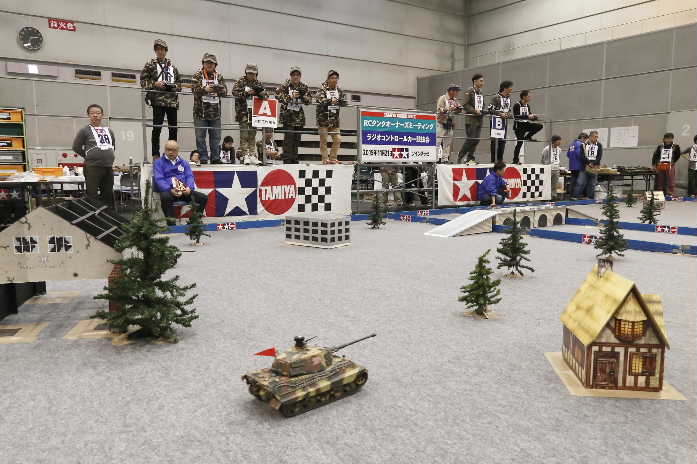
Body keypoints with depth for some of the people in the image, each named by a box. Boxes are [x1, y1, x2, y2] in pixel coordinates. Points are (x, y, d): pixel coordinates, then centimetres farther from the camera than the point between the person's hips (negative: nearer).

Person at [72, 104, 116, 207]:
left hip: (108, 167, 5)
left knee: (108, 196, 10)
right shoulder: (84, 130, 0)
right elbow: (76, 147, 1)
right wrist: (88, 156, 3)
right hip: (93, 167, -5)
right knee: (92, 197, -4)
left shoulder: (109, 131, 14)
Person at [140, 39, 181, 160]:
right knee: (157, 128, -7)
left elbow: (179, 83, 22)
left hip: (172, 101, 4)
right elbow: (143, 81, 5)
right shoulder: (150, 65, 9)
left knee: (173, 128, 4)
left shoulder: (172, 66, 19)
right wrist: (154, 84, -11)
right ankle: (155, 155, -3)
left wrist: (174, 86, 1)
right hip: (158, 100, -4)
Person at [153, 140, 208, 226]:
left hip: (184, 191, 4)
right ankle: (171, 223, -31)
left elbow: (189, 176, 12)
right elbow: (159, 179, -3)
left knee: (203, 198, -18)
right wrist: (170, 190, -21)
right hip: (168, 190, -3)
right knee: (165, 197, -39)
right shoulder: (159, 162, 11)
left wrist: (189, 188, -12)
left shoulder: (183, 162, 22)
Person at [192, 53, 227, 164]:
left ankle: (215, 158, 12)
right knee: (200, 136, -1)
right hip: (200, 111, -2)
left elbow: (225, 91, 2)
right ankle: (203, 158, 5)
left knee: (215, 137, 5)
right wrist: (205, 89, -23)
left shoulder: (219, 76, 12)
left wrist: (217, 88, -18)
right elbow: (194, 89, -7)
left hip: (215, 112, 2)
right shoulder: (197, 75, 5)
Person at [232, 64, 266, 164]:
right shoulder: (240, 82, 3)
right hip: (243, 111, -3)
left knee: (253, 134, 4)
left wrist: (261, 93, -12)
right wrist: (246, 93, -18)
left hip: (254, 112, 4)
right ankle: (244, 155, -2)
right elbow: (235, 92, -8)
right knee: (244, 134, -5)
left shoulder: (258, 83, 13)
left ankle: (252, 155, 6)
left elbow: (265, 95, 10)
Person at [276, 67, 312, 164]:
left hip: (299, 116, 5)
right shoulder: (285, 86, -1)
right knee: (289, 137, -12)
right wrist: (291, 96, -19)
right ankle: (287, 160, -9)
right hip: (288, 115, -5)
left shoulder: (304, 87, 11)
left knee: (297, 138, 7)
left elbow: (309, 100, 9)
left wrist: (304, 96, -12)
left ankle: (294, 160, 15)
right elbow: (278, 96, -11)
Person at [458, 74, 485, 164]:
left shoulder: (481, 93, 18)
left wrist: (483, 111, 3)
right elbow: (465, 105, -13)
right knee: (471, 139, -11)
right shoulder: (469, 91, -5)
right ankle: (460, 156, 2)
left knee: (476, 139, 3)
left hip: (479, 119, 7)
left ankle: (470, 158, 9)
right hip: (471, 119, -7)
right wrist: (474, 110, -20)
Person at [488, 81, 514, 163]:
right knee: (494, 141, -6)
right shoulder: (496, 97, -10)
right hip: (496, 121, -8)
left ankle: (500, 159, 17)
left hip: (504, 122, 8)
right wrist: (500, 114, -17)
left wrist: (508, 114, 2)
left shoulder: (508, 98, 13)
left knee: (502, 141, 9)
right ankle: (493, 160, -2)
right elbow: (490, 110, -14)